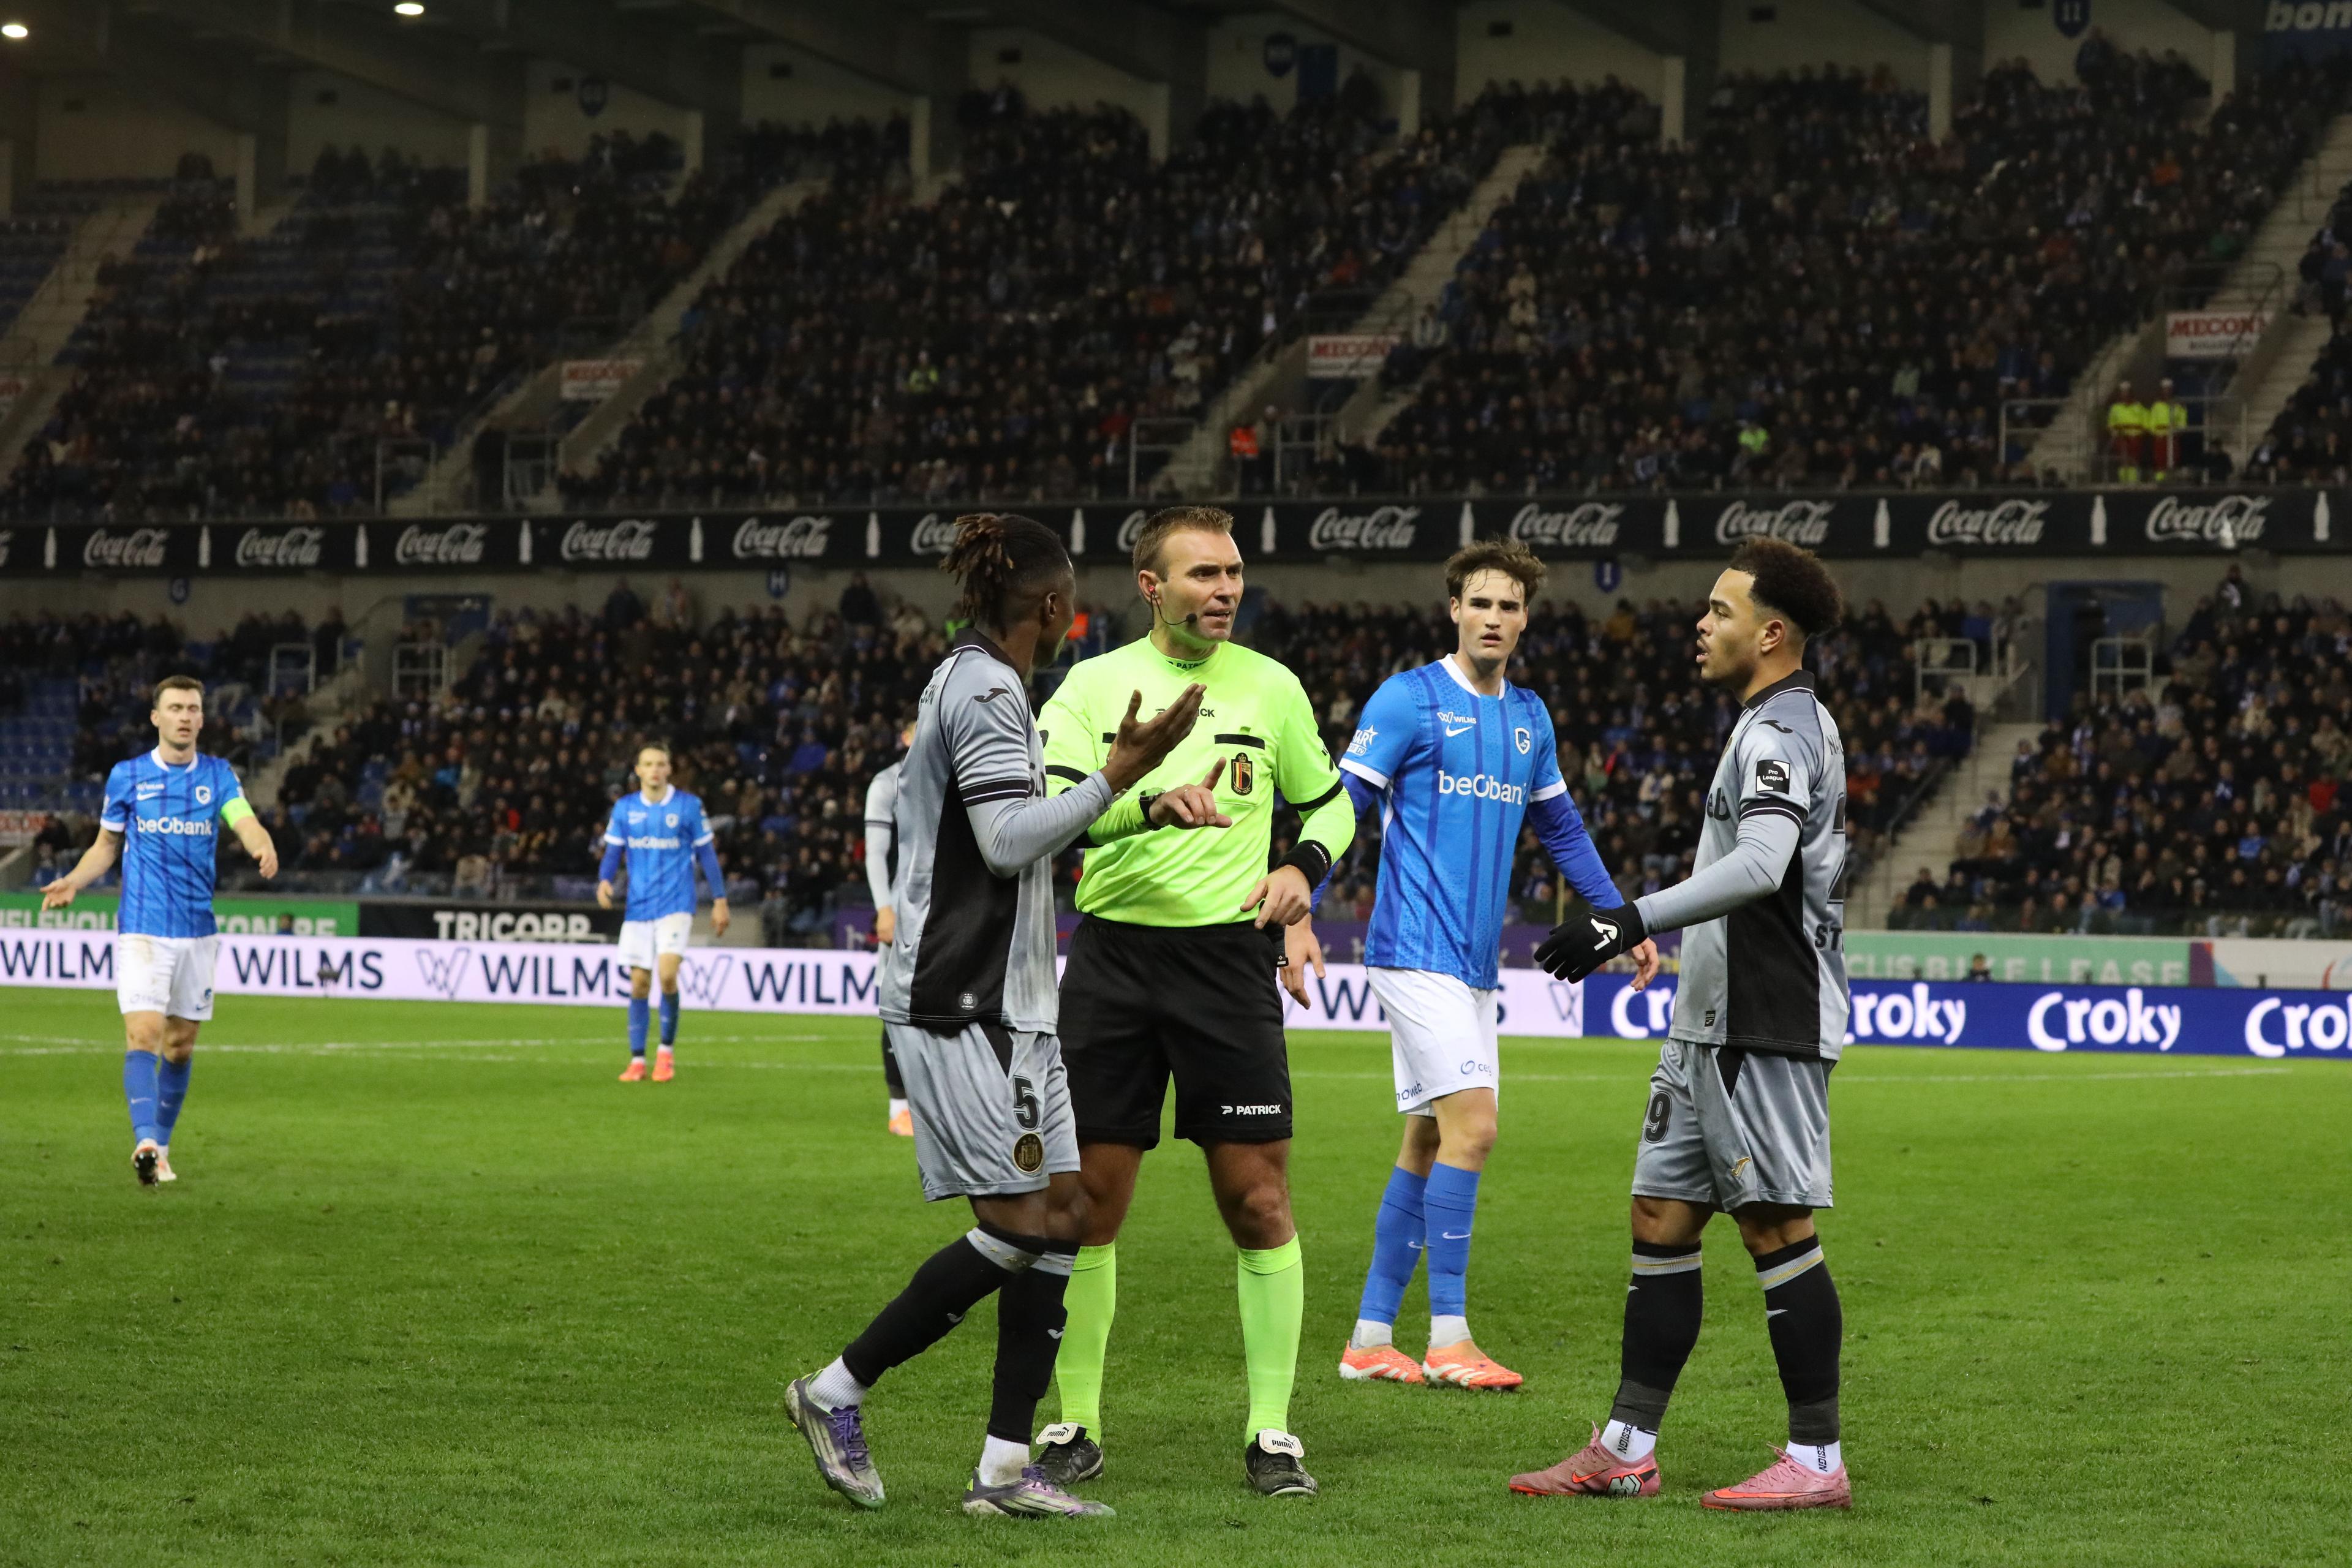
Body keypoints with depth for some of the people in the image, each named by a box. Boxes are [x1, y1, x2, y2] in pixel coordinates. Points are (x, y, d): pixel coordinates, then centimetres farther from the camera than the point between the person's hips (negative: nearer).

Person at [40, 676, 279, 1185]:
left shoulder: (218, 775, 4)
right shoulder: (127, 776, 2)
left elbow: (246, 823, -12)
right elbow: (106, 845, 12)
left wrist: (263, 848, -36)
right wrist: (73, 881, -6)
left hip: (198, 930, 2)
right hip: (142, 928, -2)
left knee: (181, 1046, 8)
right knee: (143, 1034, -17)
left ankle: (161, 1148, 21)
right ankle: (145, 1142, -28)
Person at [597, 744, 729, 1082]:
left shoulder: (688, 806, -2)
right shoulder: (624, 808, 5)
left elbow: (706, 853, 3)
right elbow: (613, 852, 8)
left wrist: (720, 900, 1)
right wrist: (604, 881, -13)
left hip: (676, 903, -3)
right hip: (638, 907, 3)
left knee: (667, 975, -18)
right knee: (639, 983, 2)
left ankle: (667, 1051, 1)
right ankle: (637, 1061, 11)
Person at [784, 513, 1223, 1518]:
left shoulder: (974, 683, 19)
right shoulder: (986, 692, -13)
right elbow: (1010, 842, -21)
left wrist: (1141, 809, 24)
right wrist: (1122, 772, -20)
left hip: (1005, 1002, 11)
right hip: (961, 1003, -11)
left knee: (1062, 1210, 4)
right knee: (1019, 1224, -11)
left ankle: (1005, 1468, 3)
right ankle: (837, 1392, 1)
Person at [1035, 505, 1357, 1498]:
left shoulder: (1271, 688, 7)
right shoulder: (1094, 684, 2)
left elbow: (1329, 802, 20)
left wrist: (1303, 868, 0)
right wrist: (1142, 799, -29)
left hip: (1229, 959, 1)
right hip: (1112, 958, 0)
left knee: (1258, 1199, -3)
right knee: (1089, 1197, 1)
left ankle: (1271, 1433, 5)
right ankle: (1075, 1427, 13)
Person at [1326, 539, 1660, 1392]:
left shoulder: (1529, 716, 14)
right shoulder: (1408, 699, -6)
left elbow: (1561, 829, 26)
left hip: (1474, 964, 7)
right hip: (1416, 952, -7)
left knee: (1429, 1142, 7)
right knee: (1471, 1125, -15)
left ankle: (1371, 1338, 12)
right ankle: (1448, 1337, -10)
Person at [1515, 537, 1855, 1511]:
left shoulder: (1780, 729, -14)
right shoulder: (1781, 726, 19)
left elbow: (1760, 865, -29)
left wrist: (1633, 922, -33)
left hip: (1765, 1029, -11)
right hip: (1715, 1026, 11)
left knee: (1778, 1231, -7)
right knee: (1660, 1221, 9)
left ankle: (1817, 1462, -2)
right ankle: (1627, 1450, 13)